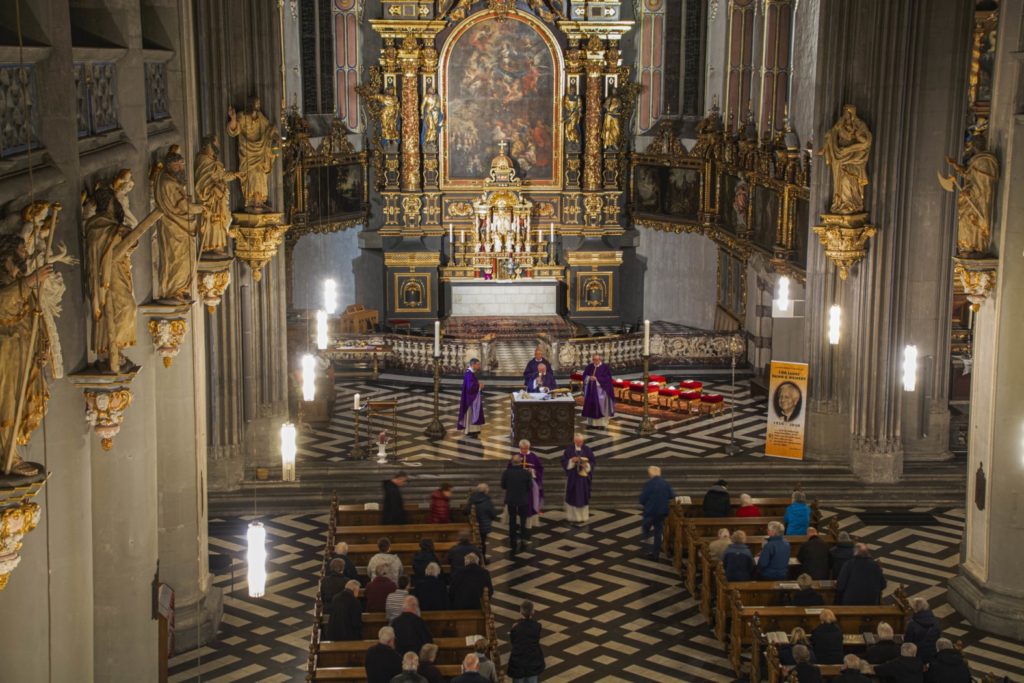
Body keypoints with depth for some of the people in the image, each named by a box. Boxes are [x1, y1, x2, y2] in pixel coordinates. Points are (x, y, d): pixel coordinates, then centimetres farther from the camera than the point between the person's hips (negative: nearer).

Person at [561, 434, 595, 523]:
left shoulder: (587, 450, 0)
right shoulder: (569, 450, -2)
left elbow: (593, 461, 2)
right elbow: (564, 461, -3)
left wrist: (586, 464, -17)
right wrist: (571, 460, -20)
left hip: (583, 476, 1)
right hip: (572, 477, -1)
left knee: (583, 495, 4)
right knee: (572, 495, 0)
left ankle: (582, 516, 12)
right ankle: (572, 516, 8)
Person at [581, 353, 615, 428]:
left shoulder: (605, 368, -7)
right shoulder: (589, 367, 7)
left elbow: (607, 378, -12)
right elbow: (584, 376, 8)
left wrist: (597, 379, -19)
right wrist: (589, 378, -14)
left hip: (600, 390, -4)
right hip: (591, 390, 4)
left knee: (601, 406, -2)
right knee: (591, 405, 6)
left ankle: (601, 423, 3)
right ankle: (591, 422, 14)